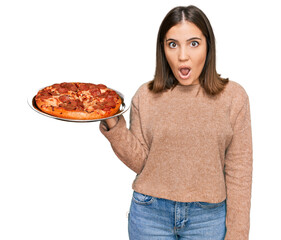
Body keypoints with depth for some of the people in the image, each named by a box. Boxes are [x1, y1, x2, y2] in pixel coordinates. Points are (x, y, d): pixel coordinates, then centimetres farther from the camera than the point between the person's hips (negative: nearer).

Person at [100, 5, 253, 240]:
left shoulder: (233, 96, -5)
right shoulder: (146, 96, -2)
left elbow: (238, 171, -4)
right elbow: (139, 162, -2)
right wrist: (113, 125, -15)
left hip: (208, 215, 0)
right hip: (150, 213, 1)